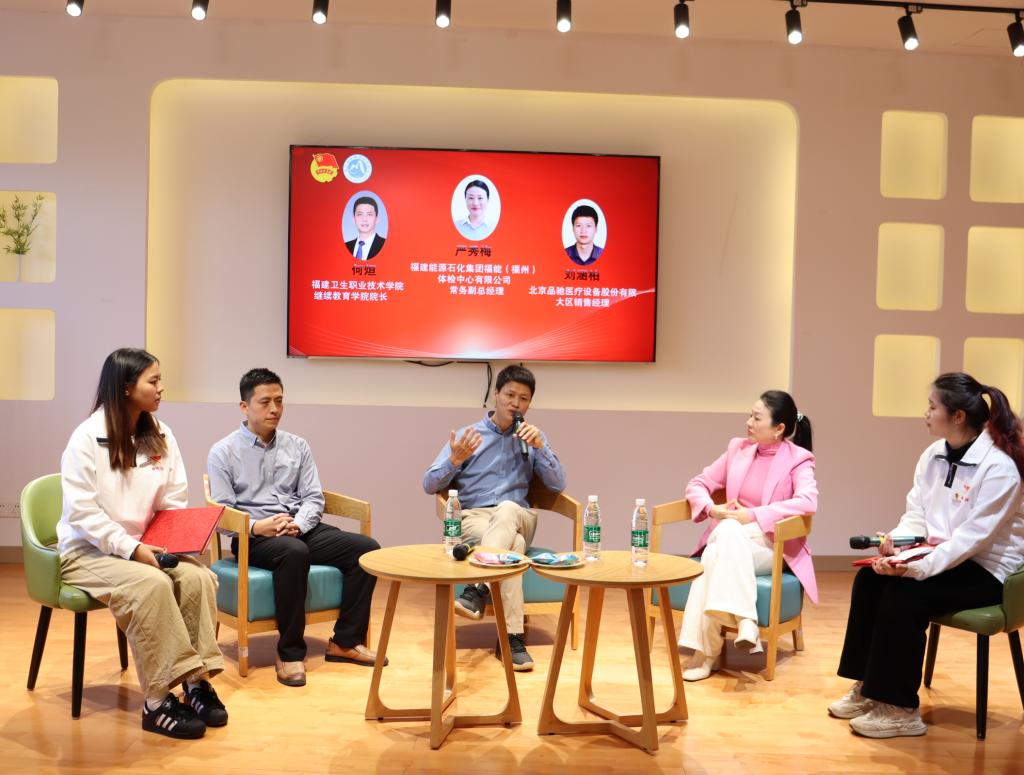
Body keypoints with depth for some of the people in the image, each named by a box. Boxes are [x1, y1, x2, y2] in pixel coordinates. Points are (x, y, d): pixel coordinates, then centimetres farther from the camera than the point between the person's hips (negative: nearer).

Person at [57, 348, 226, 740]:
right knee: (151, 584, -34)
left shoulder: (160, 436, 5)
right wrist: (130, 548, -26)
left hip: (142, 548, 5)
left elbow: (175, 504, 6)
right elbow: (82, 513, -18)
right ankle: (157, 702, -26)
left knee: (198, 576, -24)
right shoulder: (87, 438, -12)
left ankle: (197, 680, -15)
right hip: (88, 551, -5)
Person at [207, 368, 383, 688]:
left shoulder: (297, 446, 14)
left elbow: (314, 498, 9)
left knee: (366, 548, -17)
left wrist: (298, 523, -13)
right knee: (294, 552, -39)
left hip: (302, 530, 5)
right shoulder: (223, 452, 2)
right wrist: (257, 526, -23)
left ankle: (345, 641, -6)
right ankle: (290, 652, -24)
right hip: (253, 537, -5)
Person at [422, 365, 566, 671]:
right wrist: (455, 459, -16)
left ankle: (477, 589, -47)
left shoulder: (532, 438, 15)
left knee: (505, 509, -38)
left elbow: (558, 485, 5)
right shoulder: (467, 435, 8)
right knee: (513, 545, -38)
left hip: (518, 517, 2)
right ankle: (511, 636, -42)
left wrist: (539, 446, -8)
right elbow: (429, 485, 3)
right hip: (473, 517, -1)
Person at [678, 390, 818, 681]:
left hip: (773, 545, -4)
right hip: (728, 538, 4)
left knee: (719, 553, -35)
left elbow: (808, 502, -22)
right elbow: (697, 484, 13)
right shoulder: (738, 448, 11)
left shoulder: (798, 459, -3)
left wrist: (752, 515, -25)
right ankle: (744, 621, -39)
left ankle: (709, 650, -35)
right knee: (727, 531, -35)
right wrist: (712, 508, -9)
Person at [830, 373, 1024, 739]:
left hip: (985, 568, -7)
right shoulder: (934, 454, 3)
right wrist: (896, 538, -16)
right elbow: (916, 512, 6)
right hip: (942, 557, 7)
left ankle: (900, 708, -14)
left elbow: (973, 536, -26)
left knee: (905, 592, -27)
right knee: (870, 578, -14)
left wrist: (919, 567, -34)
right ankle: (868, 686, -2)